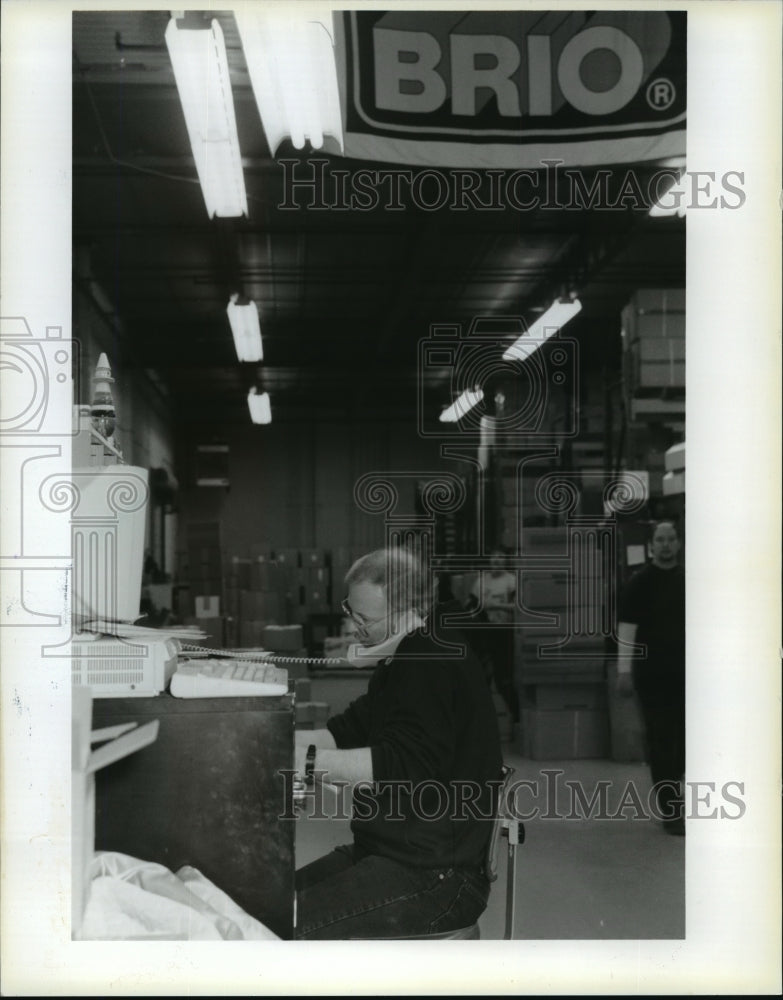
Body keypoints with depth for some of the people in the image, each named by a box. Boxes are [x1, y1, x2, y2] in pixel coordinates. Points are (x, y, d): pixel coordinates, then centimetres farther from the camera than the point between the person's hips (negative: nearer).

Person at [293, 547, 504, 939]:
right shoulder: (407, 660, 16)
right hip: (391, 850, 11)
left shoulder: (433, 660, -19)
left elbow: (406, 764, -29)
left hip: (437, 875, -11)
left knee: (292, 926, -21)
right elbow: (349, 731, 19)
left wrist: (308, 759, -27)